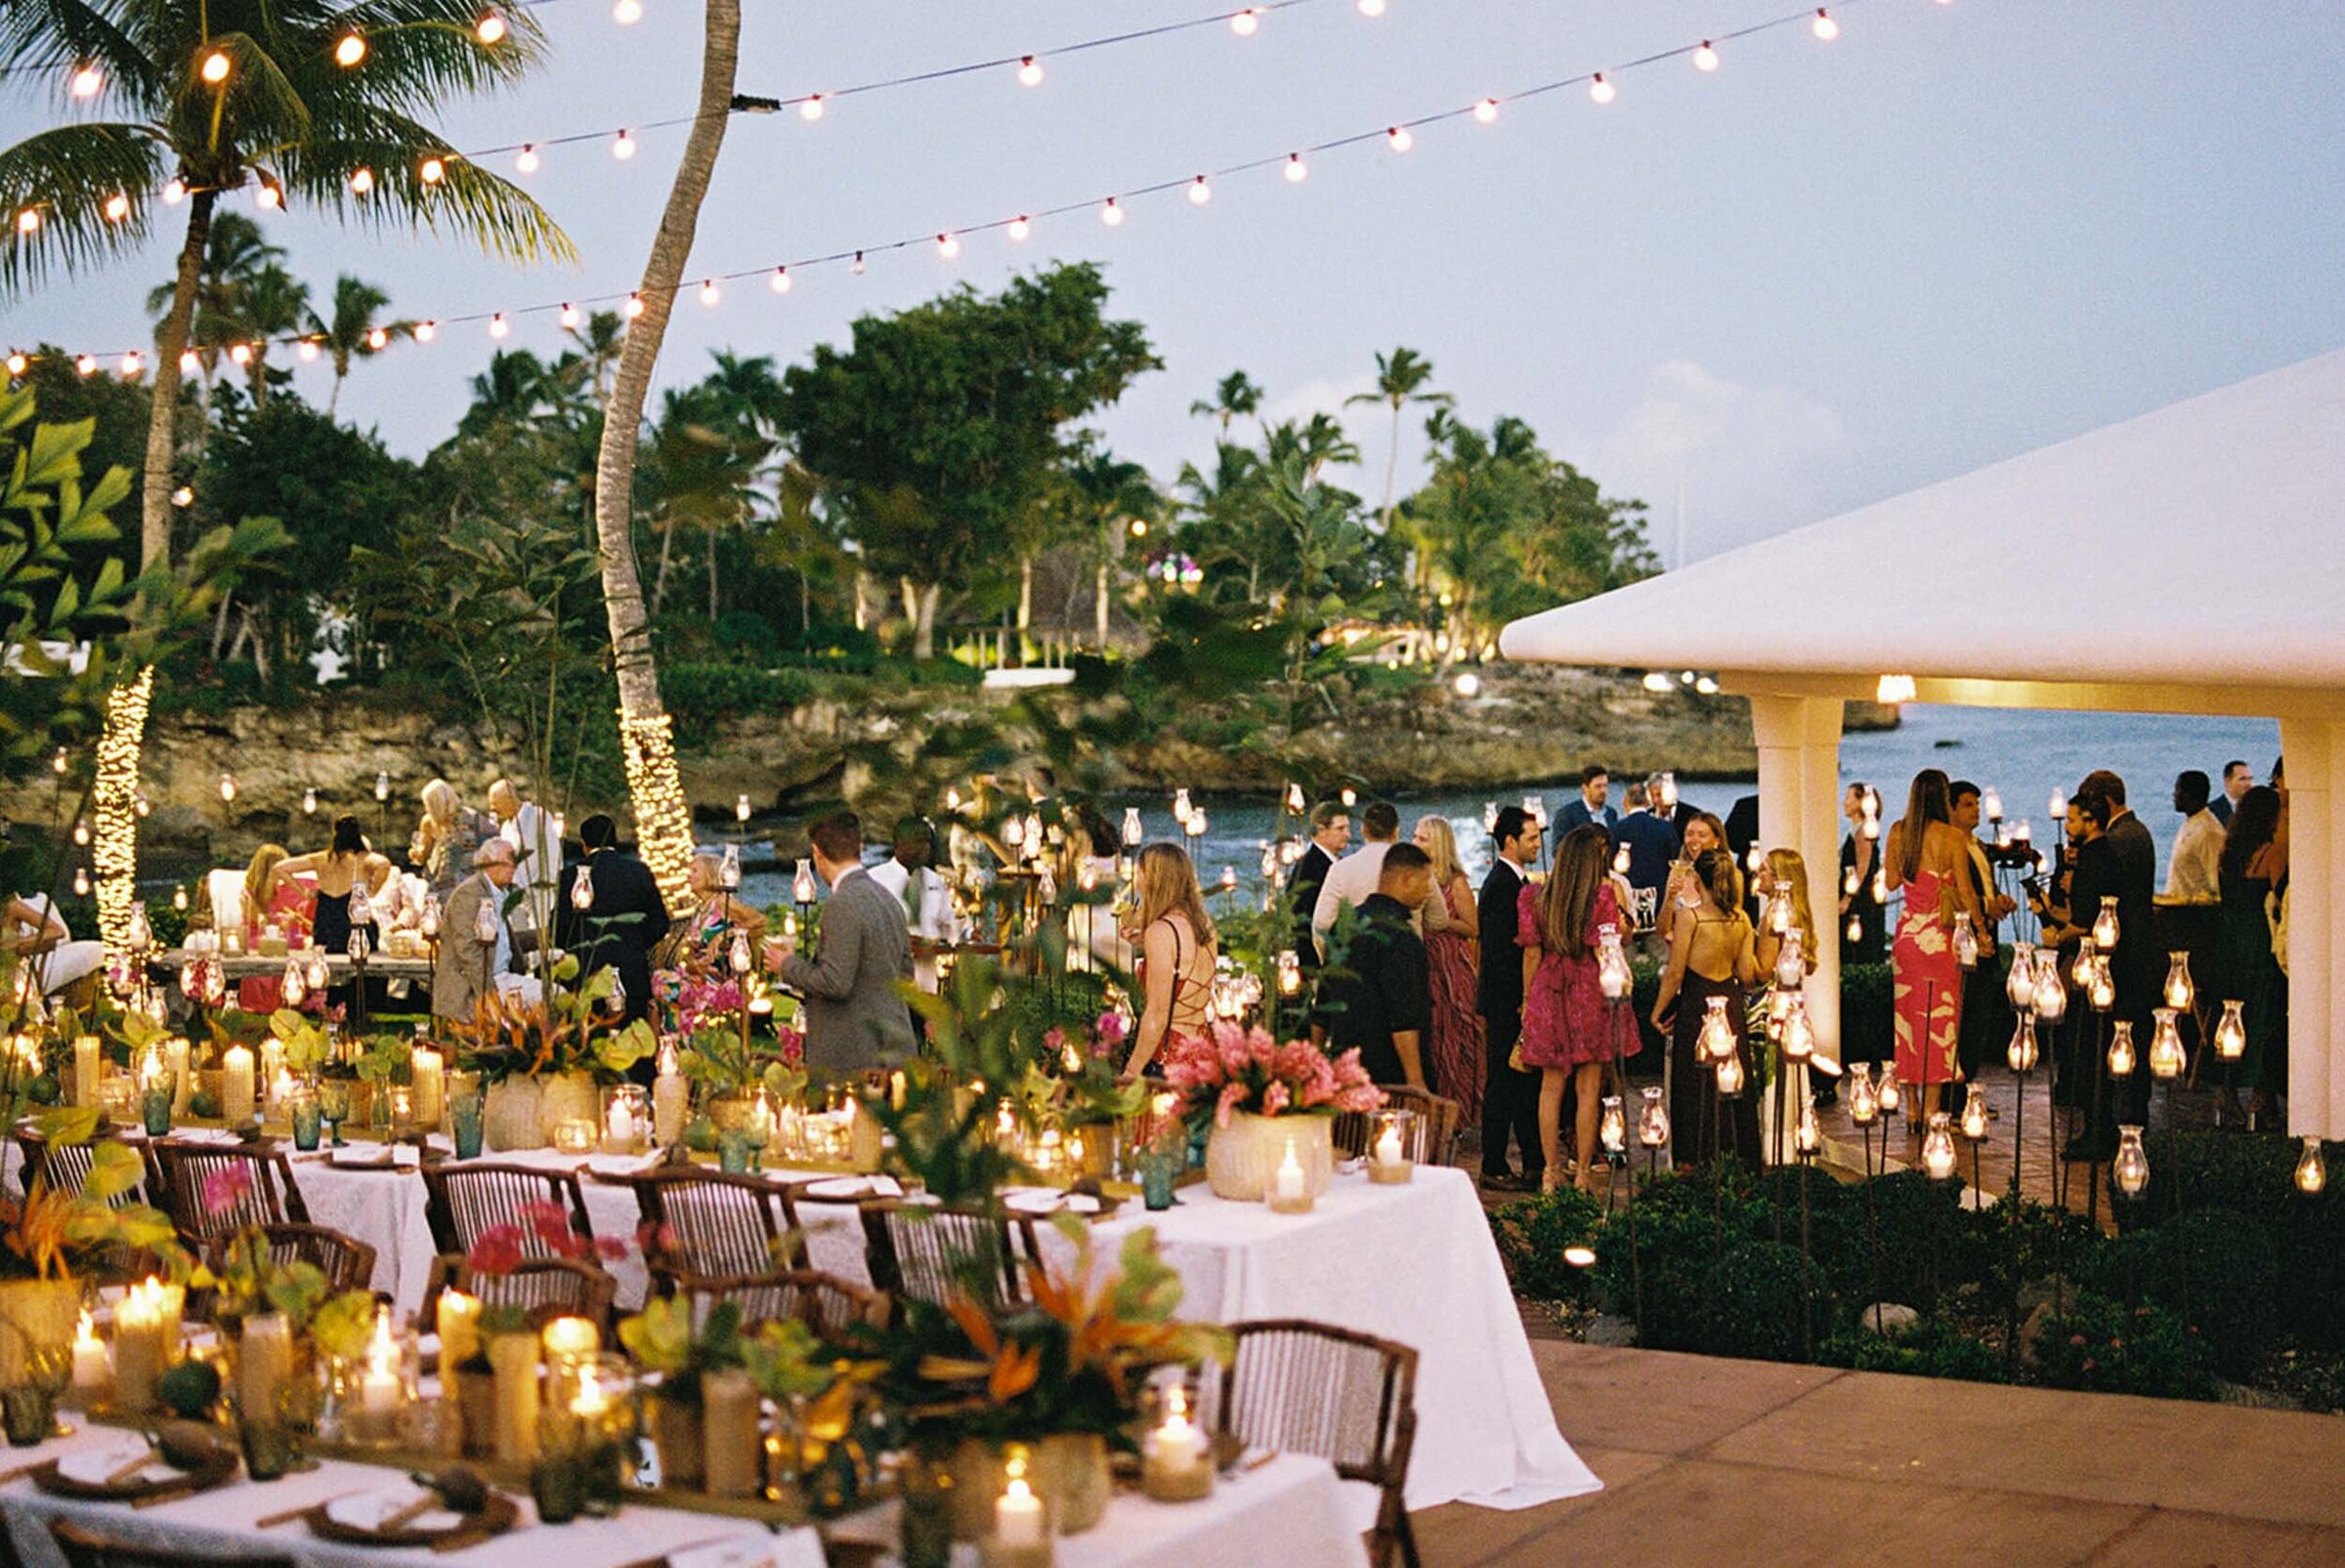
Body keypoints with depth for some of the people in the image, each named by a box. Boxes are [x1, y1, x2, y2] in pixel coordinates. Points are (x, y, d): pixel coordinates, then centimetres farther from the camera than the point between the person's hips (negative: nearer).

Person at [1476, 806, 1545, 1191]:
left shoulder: (1516, 881, 14)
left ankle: (1535, 1163, 20)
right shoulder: (1501, 885, -16)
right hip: (1506, 1000, -10)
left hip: (1518, 1001, 10)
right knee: (1503, 1083, -2)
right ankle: (1494, 1169, 5)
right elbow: (1496, 952, -21)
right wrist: (1519, 1003, -19)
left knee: (1527, 1082, 13)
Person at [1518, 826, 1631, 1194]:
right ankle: (1584, 1172, 6)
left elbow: (1532, 954, 3)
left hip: (1547, 994, 3)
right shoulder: (1603, 895, -7)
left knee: (1551, 1085, 9)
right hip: (1589, 995, -3)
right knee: (1588, 1088, 4)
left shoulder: (1534, 897, 1)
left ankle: (1551, 1171, 11)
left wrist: (1528, 1000, 10)